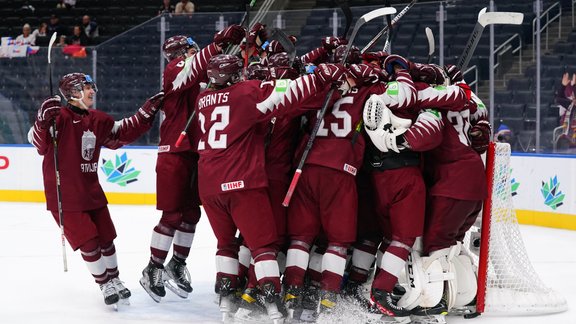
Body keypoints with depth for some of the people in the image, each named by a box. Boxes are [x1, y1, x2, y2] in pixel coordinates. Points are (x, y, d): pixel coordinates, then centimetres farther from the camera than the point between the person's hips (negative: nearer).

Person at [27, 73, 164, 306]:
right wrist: (44, 120, -43)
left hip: (91, 191, 7)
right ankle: (105, 285, 10)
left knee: (106, 237, 13)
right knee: (88, 241, -6)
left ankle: (114, 280, 31)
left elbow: (123, 133, 19)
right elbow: (39, 143, -24)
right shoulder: (59, 117, -15)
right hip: (64, 195, -7)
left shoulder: (98, 120, 8)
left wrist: (147, 112, 13)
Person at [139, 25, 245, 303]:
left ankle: (177, 264, 25)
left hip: (196, 153, 8)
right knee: (172, 215, -6)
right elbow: (194, 68, -29)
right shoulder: (174, 72, -8)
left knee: (191, 213, 12)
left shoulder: (201, 80, 16)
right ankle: (153, 269, 5)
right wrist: (219, 43, -42)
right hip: (174, 153, -8)